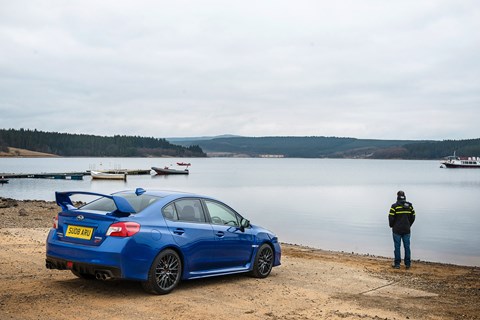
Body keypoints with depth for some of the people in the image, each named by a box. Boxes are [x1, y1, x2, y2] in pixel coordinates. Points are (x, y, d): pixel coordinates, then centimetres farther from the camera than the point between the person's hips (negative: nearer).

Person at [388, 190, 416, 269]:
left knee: (397, 247, 3)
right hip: (406, 230, 3)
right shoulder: (410, 206, 3)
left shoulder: (395, 206, -10)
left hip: (397, 230, -3)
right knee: (407, 246, 9)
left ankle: (397, 264, 6)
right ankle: (407, 264, 13)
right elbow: (413, 217, 8)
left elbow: (391, 218, -10)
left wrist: (392, 226, 8)